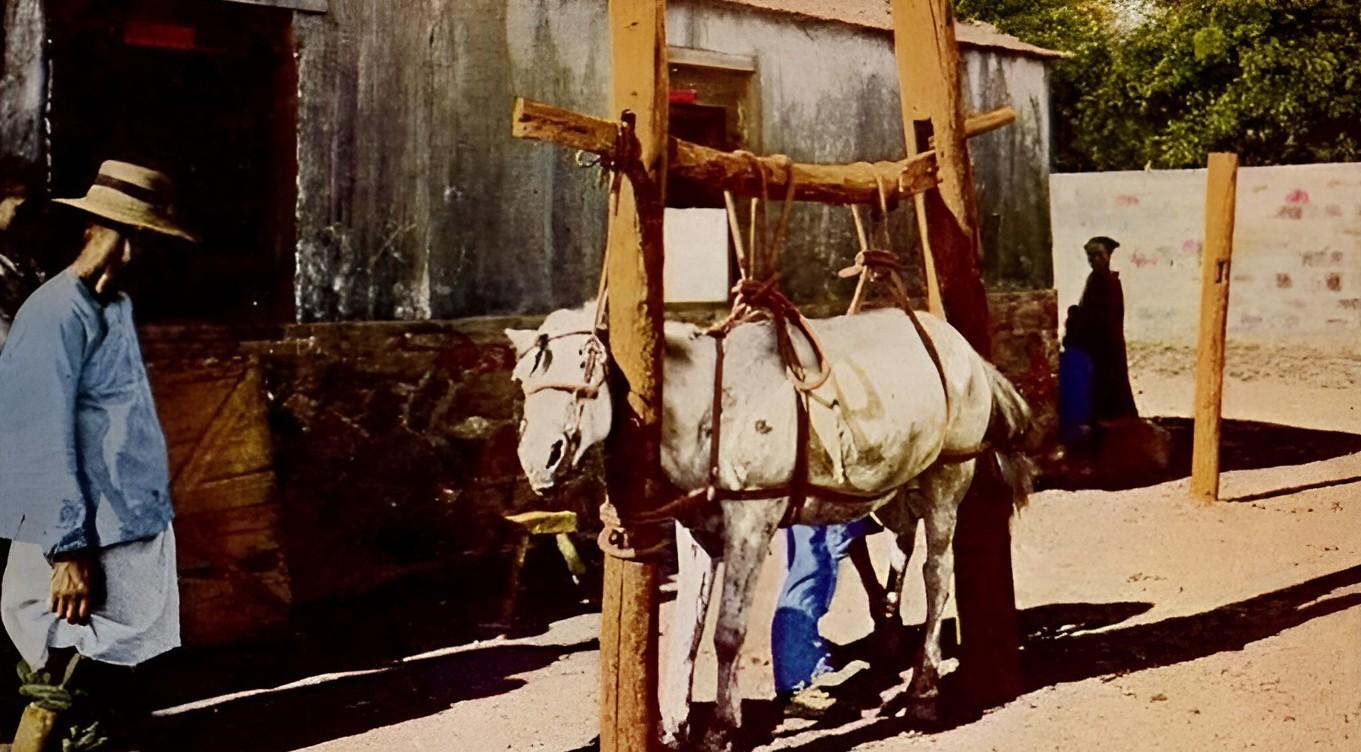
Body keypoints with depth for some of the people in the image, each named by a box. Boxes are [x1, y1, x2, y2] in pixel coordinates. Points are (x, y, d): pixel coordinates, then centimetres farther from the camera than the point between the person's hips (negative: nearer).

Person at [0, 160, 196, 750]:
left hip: (135, 530, 9)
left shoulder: (117, 308, 11)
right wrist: (70, 549, -22)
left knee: (111, 677, 17)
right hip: (93, 543, -9)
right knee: (70, 681, -3)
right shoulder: (55, 315, -17)